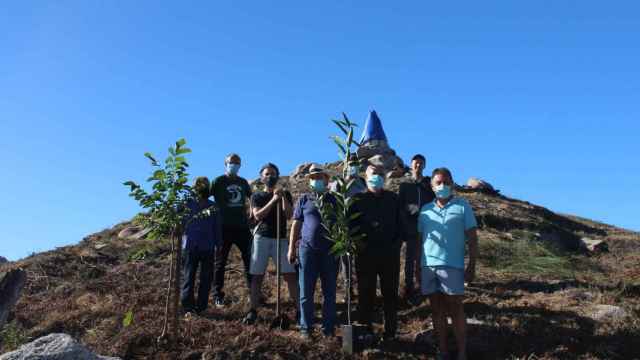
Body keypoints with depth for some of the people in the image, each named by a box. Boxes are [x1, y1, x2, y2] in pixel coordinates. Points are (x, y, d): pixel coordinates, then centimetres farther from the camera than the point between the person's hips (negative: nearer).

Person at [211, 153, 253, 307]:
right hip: (224, 227, -4)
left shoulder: (243, 182, 11)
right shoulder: (219, 181, -1)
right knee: (220, 262, 5)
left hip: (242, 226, 4)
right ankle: (218, 296, 14)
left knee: (250, 259, 6)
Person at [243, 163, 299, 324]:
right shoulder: (257, 196, 10)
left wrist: (283, 197, -13)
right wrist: (273, 200, -15)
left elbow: (288, 215, -2)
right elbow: (258, 215, -7)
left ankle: (299, 307, -2)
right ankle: (253, 310, 8)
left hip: (281, 238, 0)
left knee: (290, 274, -6)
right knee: (257, 275, 1)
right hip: (261, 238, 0)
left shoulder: (285, 194, 11)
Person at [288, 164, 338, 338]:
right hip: (307, 249, 0)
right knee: (306, 292, 2)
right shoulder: (304, 199, 8)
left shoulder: (334, 200, 9)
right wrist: (291, 248, 2)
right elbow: (296, 224, 7)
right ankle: (306, 327, 13)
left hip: (330, 250, 1)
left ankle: (329, 328, 16)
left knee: (329, 292, 7)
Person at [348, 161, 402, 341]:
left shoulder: (393, 199, 11)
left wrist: (396, 243, -2)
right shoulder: (358, 199, 7)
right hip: (365, 254, -1)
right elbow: (351, 225, 2)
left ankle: (390, 332, 16)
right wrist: (359, 243, -9)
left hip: (390, 254, 1)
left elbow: (400, 223, 9)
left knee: (390, 293, 6)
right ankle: (365, 331, 15)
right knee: (366, 294, 4)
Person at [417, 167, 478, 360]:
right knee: (437, 310, 9)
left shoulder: (463, 206, 2)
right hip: (428, 265, 4)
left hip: (452, 265, -3)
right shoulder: (425, 210, 11)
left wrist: (472, 266, -5)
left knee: (455, 309, 1)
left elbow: (472, 238, 0)